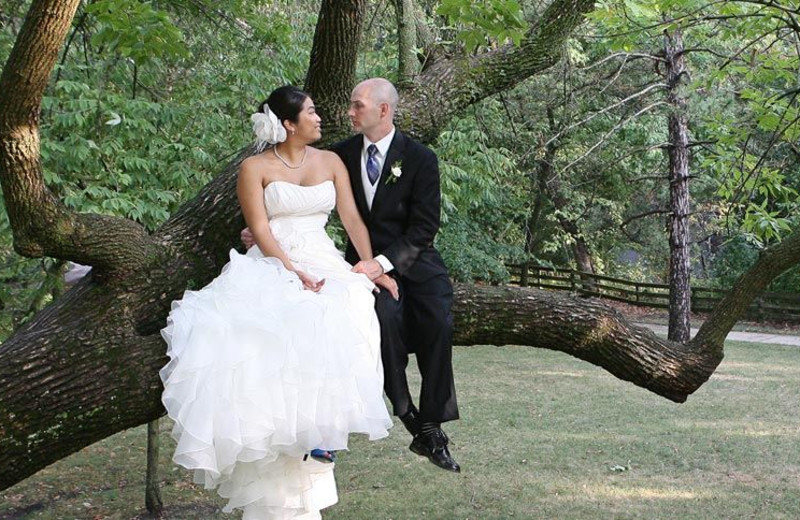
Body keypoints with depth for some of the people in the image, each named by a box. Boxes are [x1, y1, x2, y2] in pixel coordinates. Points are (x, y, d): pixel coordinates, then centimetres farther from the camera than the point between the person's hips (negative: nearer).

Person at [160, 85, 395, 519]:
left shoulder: (330, 162, 14)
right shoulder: (255, 168, 2)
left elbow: (352, 218, 9)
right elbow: (261, 231, -6)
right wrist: (294, 272, -18)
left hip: (324, 265, 2)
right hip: (271, 267, -2)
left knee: (328, 324, -32)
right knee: (269, 331, -33)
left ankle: (319, 425, -23)